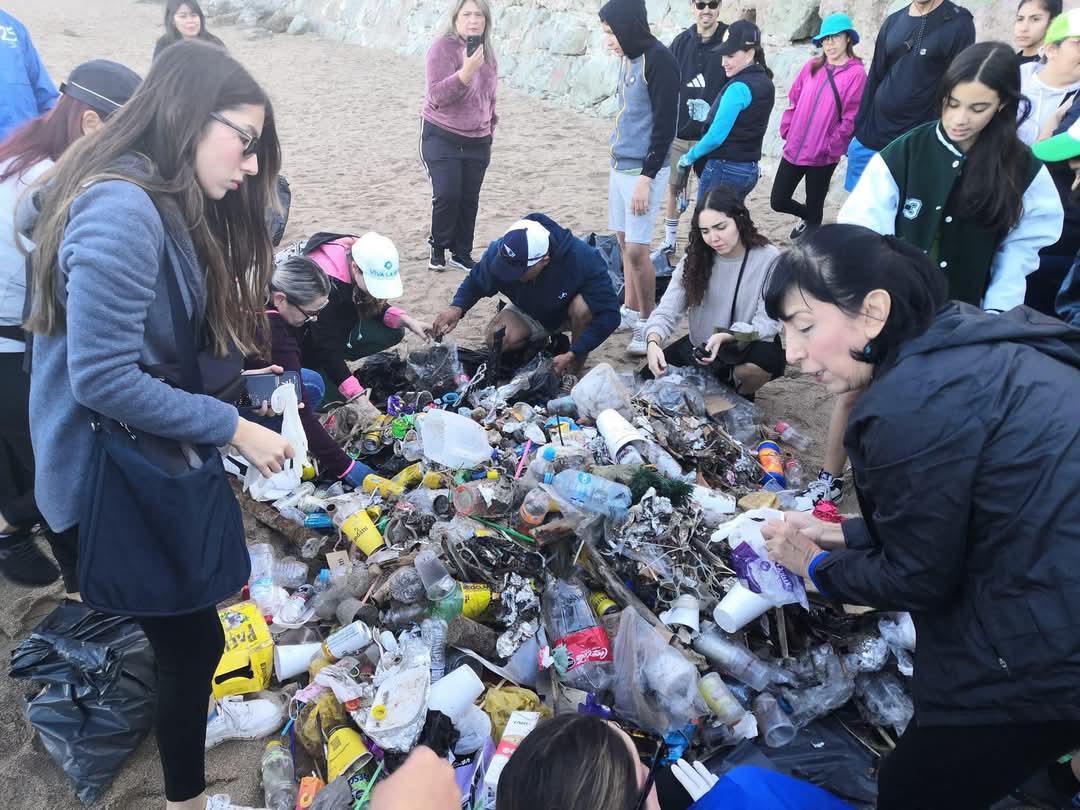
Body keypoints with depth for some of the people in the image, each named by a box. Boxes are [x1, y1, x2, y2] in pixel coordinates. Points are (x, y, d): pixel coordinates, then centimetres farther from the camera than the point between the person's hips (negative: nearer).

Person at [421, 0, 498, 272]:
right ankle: (438, 247, 11)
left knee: (469, 199, 4)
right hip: (442, 137, -5)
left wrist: (491, 124, 22)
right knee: (447, 195, -12)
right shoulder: (442, 47, -13)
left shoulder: (487, 51, 8)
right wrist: (466, 71, -33)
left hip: (478, 140, 5)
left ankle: (462, 254, 16)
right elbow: (437, 96, -23)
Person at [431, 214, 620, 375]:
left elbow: (609, 314, -33)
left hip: (568, 315, -2)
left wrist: (573, 355, -38)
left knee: (582, 307, -37)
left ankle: (577, 366, -10)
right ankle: (540, 343, 8)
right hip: (530, 313, 3)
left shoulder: (583, 259, -37)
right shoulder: (499, 252, -27)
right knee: (497, 339, -26)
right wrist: (457, 307, -30)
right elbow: (475, 281, -7)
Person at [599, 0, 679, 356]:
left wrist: (646, 178, -19)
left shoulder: (658, 60, -14)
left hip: (643, 170, -9)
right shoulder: (627, 58, 11)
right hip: (620, 165, 9)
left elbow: (665, 125, -16)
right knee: (625, 242, 14)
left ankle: (647, 323, 5)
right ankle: (631, 311, 27)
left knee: (636, 249, -8)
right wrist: (618, 163, 15)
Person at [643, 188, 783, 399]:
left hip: (749, 347, -3)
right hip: (701, 347, 4)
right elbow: (667, 311, -15)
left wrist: (725, 337, -38)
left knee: (765, 359, -36)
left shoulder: (768, 259, -17)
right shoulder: (695, 258, -8)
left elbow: (767, 323, -20)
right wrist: (653, 342, -37)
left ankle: (742, 397, 0)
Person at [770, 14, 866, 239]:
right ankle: (807, 217, 40)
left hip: (823, 157, -5)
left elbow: (849, 118, -12)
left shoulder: (856, 74, -9)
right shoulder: (811, 67, 7)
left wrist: (831, 148, -13)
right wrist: (786, 129, 2)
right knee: (778, 201, 10)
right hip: (793, 149, 5)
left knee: (814, 206, 8)